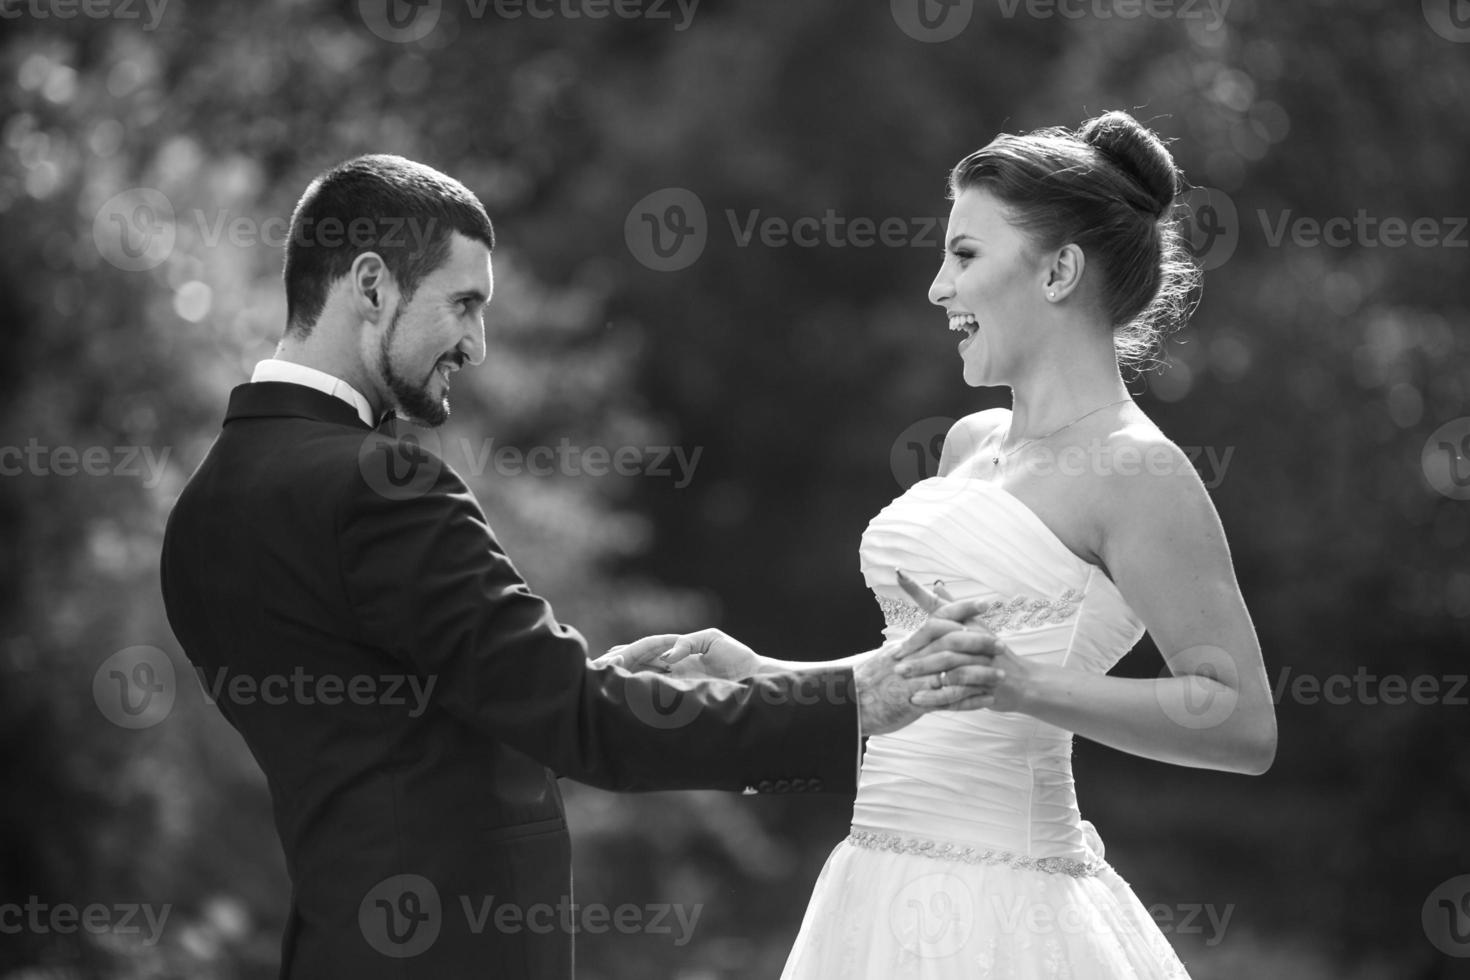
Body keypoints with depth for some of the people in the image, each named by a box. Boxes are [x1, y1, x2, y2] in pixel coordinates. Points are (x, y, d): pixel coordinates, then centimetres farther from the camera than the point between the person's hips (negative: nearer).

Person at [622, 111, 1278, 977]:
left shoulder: (1134, 472, -11)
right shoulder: (974, 444, 13)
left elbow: (1245, 724, -16)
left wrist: (1024, 685, -25)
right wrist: (756, 675, 12)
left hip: (993, 910, -8)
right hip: (886, 893, 8)